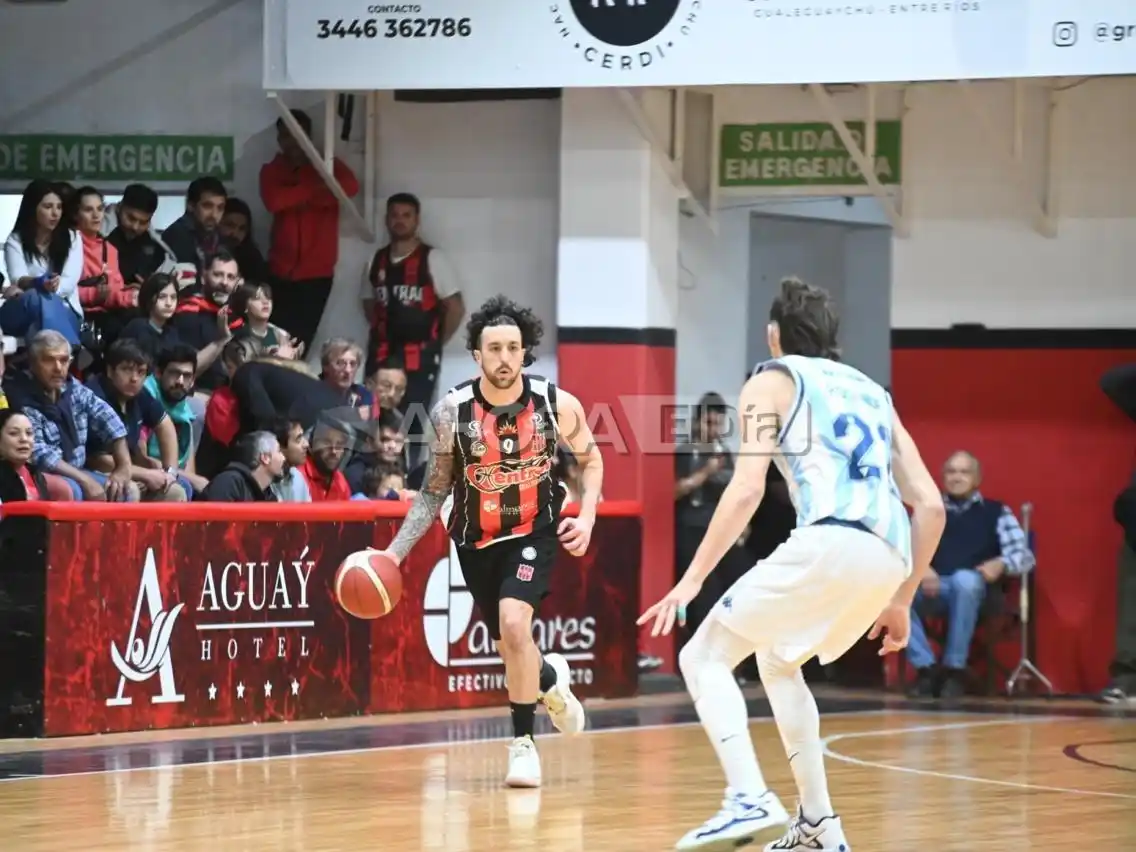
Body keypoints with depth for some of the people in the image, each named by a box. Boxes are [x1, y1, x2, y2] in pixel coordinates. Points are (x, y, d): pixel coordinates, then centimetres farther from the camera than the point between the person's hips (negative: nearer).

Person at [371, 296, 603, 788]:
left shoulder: (556, 404, -17)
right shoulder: (451, 412, -16)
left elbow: (590, 458, 3)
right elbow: (435, 490, -4)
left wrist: (586, 516, -12)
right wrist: (395, 553, -12)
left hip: (534, 531, -2)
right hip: (477, 539, 2)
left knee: (515, 624, -25)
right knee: (511, 648, 14)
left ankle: (523, 742, -8)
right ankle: (552, 682, 52)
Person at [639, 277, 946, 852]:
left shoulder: (772, 381, 12)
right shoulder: (871, 392, 30)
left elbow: (747, 488, -3)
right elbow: (930, 506, 23)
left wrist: (692, 579, -2)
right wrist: (901, 601, 30)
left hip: (829, 541, -7)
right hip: (889, 555, 7)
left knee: (705, 657, 6)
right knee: (777, 661, 29)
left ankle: (749, 798, -15)